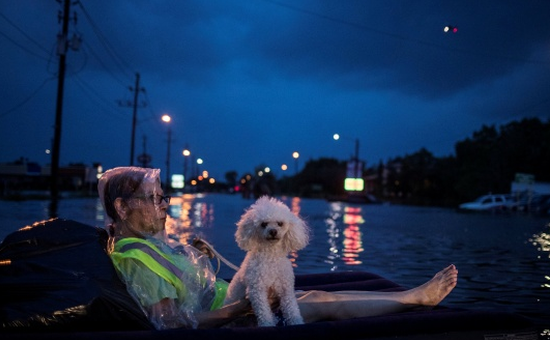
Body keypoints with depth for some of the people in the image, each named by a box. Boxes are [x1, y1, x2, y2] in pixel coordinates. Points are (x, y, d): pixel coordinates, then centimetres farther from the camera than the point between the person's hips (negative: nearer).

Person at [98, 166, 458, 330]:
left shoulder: (146, 243, 8)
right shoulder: (137, 256, -23)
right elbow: (173, 323, -28)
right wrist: (247, 305, -25)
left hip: (224, 301, 9)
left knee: (320, 294, 5)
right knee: (328, 305, -6)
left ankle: (416, 295, 11)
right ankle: (416, 297, 8)